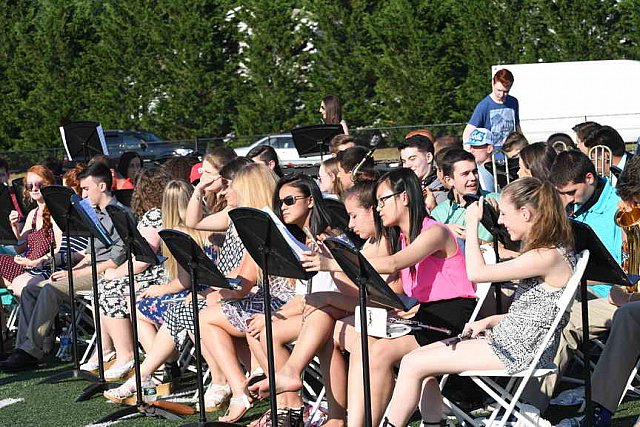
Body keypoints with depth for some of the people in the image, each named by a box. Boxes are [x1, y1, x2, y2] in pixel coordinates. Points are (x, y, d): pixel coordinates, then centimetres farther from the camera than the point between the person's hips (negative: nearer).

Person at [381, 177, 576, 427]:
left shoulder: (549, 257, -20)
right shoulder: (546, 251, 12)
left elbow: (476, 273, -18)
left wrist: (472, 224, -7)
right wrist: (490, 321, 7)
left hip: (517, 351, -10)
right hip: (508, 340, 10)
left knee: (414, 364, -10)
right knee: (419, 357, 6)